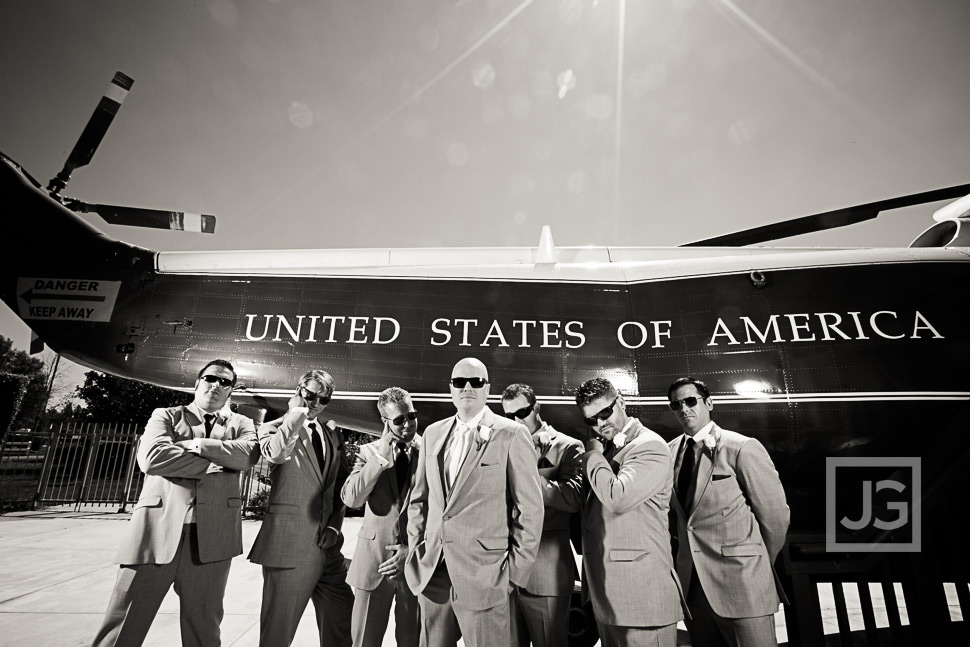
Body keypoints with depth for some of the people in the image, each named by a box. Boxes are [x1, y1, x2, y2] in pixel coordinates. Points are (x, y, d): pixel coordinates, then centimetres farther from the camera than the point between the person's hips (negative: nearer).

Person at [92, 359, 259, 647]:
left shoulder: (240, 424, 15)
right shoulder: (165, 416, 12)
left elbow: (249, 453, -7)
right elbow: (152, 457, -7)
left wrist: (195, 444, -9)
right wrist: (215, 464, -7)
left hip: (213, 533, 1)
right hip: (158, 526, -1)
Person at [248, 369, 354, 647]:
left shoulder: (332, 432, 13)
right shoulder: (274, 427, -2)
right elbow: (275, 454, -27)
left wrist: (335, 525, 4)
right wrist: (296, 416, -15)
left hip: (328, 545, 5)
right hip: (290, 545, -5)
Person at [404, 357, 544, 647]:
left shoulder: (511, 435, -8)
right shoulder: (433, 433, 8)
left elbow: (530, 507, -7)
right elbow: (419, 499, 14)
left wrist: (517, 568, -6)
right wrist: (415, 549, 8)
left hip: (484, 574, -5)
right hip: (432, 571, 5)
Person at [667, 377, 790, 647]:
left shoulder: (742, 448, -12)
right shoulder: (672, 451, 4)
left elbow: (775, 514, -7)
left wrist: (759, 565, 4)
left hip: (740, 584, -5)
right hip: (692, 583, 5)